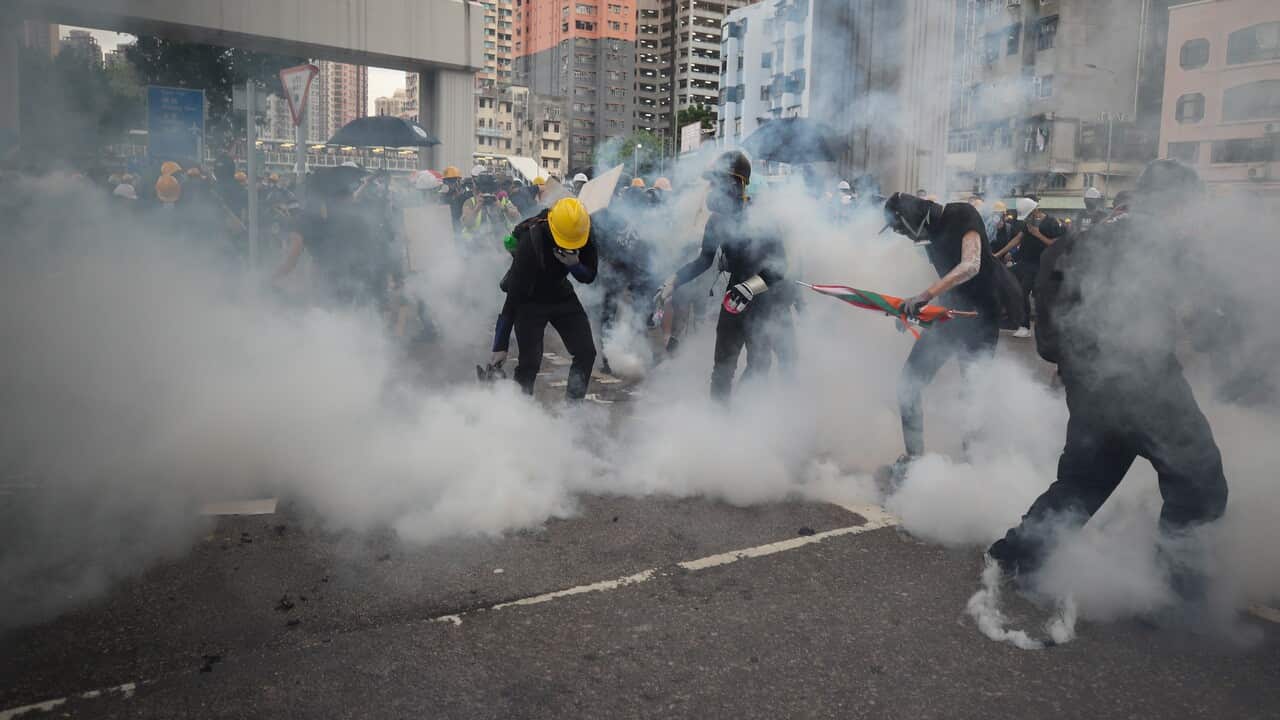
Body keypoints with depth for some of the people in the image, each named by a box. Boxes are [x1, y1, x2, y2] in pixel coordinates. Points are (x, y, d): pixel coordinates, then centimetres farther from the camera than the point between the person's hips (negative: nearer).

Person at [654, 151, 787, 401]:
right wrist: (672, 282, 3)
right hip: (735, 295, 5)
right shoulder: (718, 219, -2)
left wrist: (749, 287, -39)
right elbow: (705, 260, 11)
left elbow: (778, 267, -23)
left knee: (759, 362, -1)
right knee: (723, 364, 4)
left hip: (767, 298, -5)